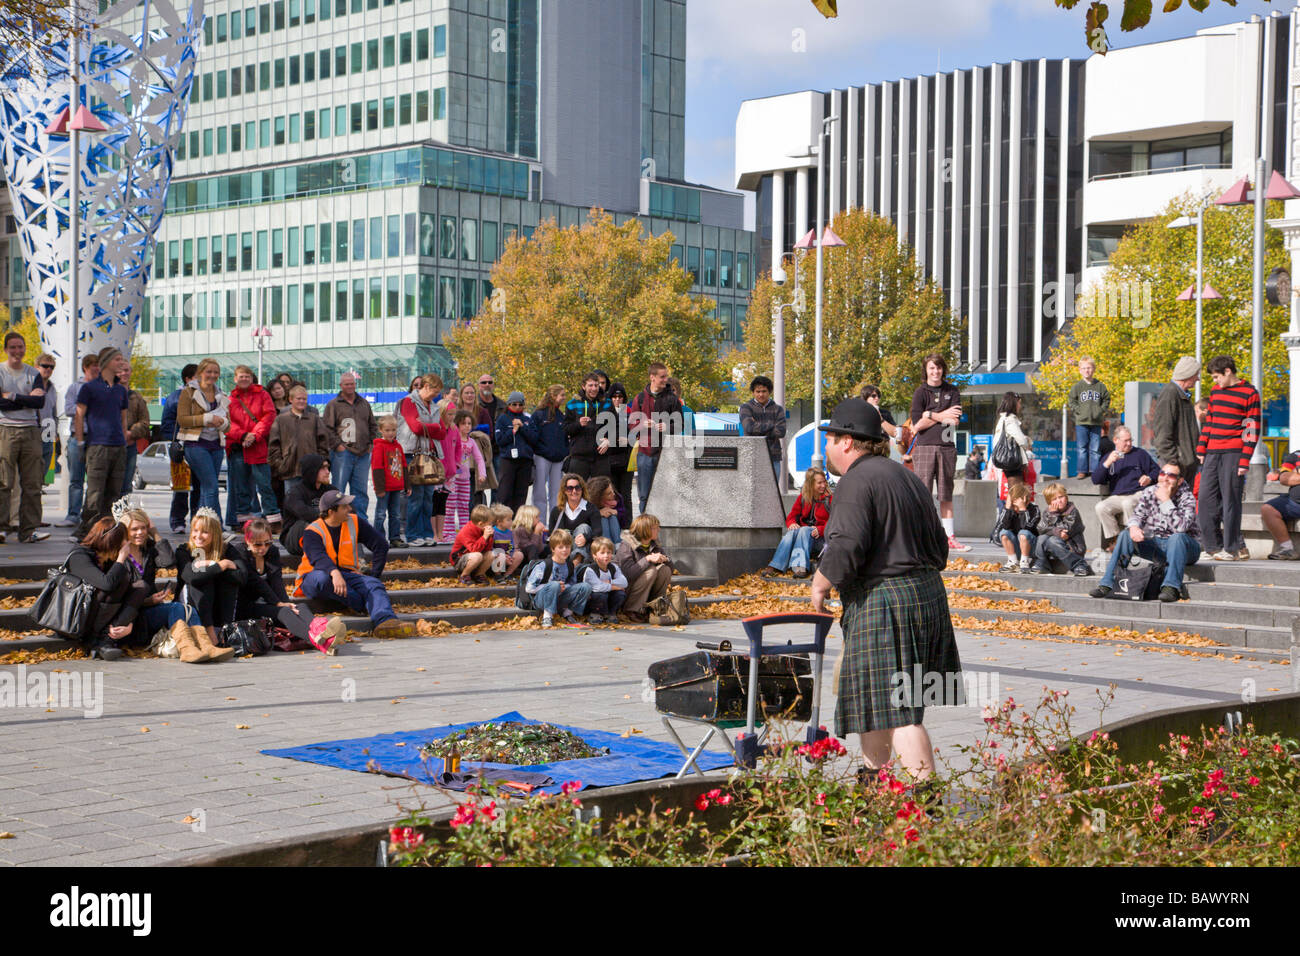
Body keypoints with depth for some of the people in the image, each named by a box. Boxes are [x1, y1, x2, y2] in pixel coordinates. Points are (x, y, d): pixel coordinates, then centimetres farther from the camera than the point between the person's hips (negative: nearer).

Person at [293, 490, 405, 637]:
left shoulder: (355, 523, 6)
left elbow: (380, 546, 11)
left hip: (347, 574, 3)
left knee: (373, 584, -26)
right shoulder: (312, 532, -7)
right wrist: (334, 573, -48)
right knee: (321, 578, -39)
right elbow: (318, 557, -28)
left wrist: (373, 576, 4)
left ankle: (383, 621, -54)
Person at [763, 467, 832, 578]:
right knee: (792, 531, -29)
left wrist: (820, 530, -26)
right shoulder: (802, 497, 12)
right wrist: (792, 523, -10)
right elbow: (791, 517, 14)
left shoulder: (829, 499, -1)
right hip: (802, 533, 4)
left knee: (805, 530, -33)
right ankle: (774, 567, -44)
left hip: (820, 538, -3)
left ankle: (801, 567, -49)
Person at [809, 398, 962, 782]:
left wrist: (819, 585, -6)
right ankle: (870, 777, 31)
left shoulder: (857, 481, -12)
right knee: (875, 698, 21)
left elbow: (845, 550, -22)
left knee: (897, 710, -9)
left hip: (884, 604, -10)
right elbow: (939, 545, 20)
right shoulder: (908, 477, 18)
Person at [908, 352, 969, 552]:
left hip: (947, 447, 3)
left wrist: (931, 416, -6)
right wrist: (942, 416, -5)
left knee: (946, 495, 6)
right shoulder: (920, 392, 4)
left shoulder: (952, 391, 12)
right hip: (924, 447, -3)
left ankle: (949, 537, 7)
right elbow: (917, 424, -7)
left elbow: (955, 420, 0)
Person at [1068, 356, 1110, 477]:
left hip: (1096, 422, 1)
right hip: (1081, 422, -1)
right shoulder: (1077, 386, 2)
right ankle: (1082, 471, 4)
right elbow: (1071, 401, 5)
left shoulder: (1100, 386, 5)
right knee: (1081, 448, 0)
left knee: (1095, 448, 3)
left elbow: (1106, 399, 12)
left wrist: (1101, 410, 0)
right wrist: (1079, 411, -6)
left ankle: (1095, 470, 9)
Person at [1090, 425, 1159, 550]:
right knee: (1100, 507, -28)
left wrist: (1150, 478, -7)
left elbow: (1156, 470, 16)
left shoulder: (1139, 454, 15)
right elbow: (1095, 480, 7)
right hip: (1116, 497, 3)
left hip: (1137, 494, -3)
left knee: (1127, 503, -38)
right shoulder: (1108, 457, 18)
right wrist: (1107, 463, -7)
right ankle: (1115, 538, -16)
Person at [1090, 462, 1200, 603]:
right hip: (1155, 543, 4)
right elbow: (1137, 515, -4)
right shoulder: (1149, 493, 1)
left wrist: (1166, 501, -27)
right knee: (1126, 535, -15)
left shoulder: (1187, 497, -14)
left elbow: (1181, 527, -28)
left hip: (1184, 547, -4)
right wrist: (1134, 527, -28)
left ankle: (1171, 587, -42)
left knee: (1177, 537, -36)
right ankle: (1107, 584, -20)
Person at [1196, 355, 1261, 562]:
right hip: (1213, 453, 6)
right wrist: (1201, 449, 12)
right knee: (1206, 498, 2)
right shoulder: (1215, 391, 16)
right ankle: (1213, 546, 10)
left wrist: (1245, 460, -12)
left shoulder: (1249, 393, -3)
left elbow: (1253, 428, -6)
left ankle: (1233, 548, 1)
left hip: (1233, 453, -6)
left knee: (1230, 500, -5)